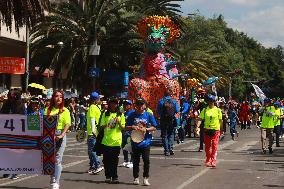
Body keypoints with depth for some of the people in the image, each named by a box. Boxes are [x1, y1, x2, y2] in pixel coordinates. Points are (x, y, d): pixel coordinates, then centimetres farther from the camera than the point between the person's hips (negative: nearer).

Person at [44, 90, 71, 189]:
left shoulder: (65, 111, 2)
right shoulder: (48, 110, 10)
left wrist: (61, 135, -19)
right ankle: (53, 178, 24)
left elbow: (67, 124, -7)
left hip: (60, 135, -3)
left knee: (57, 159, -4)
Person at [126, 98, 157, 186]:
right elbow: (127, 127, 5)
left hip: (145, 142, -1)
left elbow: (154, 127, 1)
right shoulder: (132, 115, 1)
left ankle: (145, 178, 10)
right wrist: (132, 127, -15)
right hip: (135, 142, 1)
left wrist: (146, 129, -15)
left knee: (146, 161, 0)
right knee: (135, 161, 10)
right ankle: (136, 178, 22)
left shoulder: (149, 115, -2)